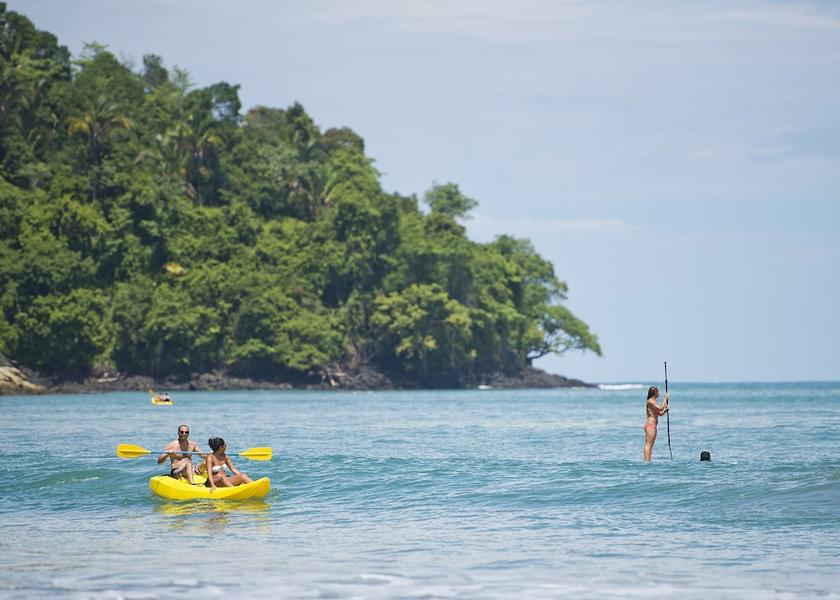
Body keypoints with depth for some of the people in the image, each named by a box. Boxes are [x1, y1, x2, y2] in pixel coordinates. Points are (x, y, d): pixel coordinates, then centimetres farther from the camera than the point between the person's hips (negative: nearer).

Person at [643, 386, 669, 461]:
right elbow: (660, 408, -21)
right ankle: (647, 461, -17)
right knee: (649, 444, -13)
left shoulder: (653, 402, 19)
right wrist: (665, 398, -12)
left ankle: (647, 461, 11)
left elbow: (660, 413, 22)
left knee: (649, 445, 10)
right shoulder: (650, 401, -12)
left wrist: (665, 409, 3)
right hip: (651, 425, -11)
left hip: (652, 425, 11)